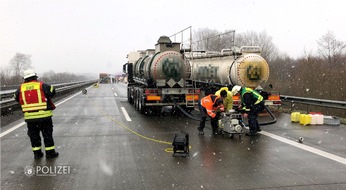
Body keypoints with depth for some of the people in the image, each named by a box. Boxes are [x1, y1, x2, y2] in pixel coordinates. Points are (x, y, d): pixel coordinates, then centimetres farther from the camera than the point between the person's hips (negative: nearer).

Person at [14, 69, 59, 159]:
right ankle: (50, 152, 13)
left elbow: (16, 98, 14)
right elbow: (52, 92, -4)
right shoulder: (41, 85, -8)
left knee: (34, 135, 15)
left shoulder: (21, 88, 2)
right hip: (44, 115, -3)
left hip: (29, 117, 3)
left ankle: (37, 153, 21)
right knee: (47, 134, 9)